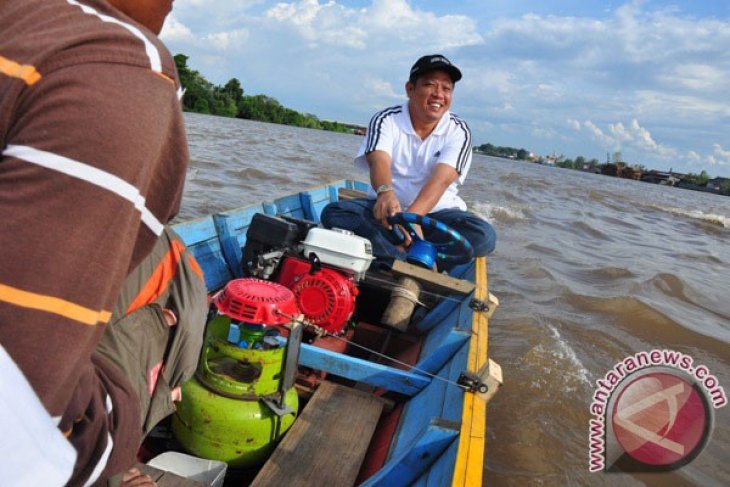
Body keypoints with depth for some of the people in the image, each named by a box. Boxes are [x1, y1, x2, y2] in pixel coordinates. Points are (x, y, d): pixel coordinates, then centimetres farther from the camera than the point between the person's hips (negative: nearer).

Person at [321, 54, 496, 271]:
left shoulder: (459, 131, -3)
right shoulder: (385, 120, -3)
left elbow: (441, 180, -20)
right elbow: (379, 161, -24)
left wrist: (412, 216, -39)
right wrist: (385, 192, -48)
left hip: (436, 213, 0)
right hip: (387, 208, 0)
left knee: (484, 236, -28)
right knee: (333, 212, -27)